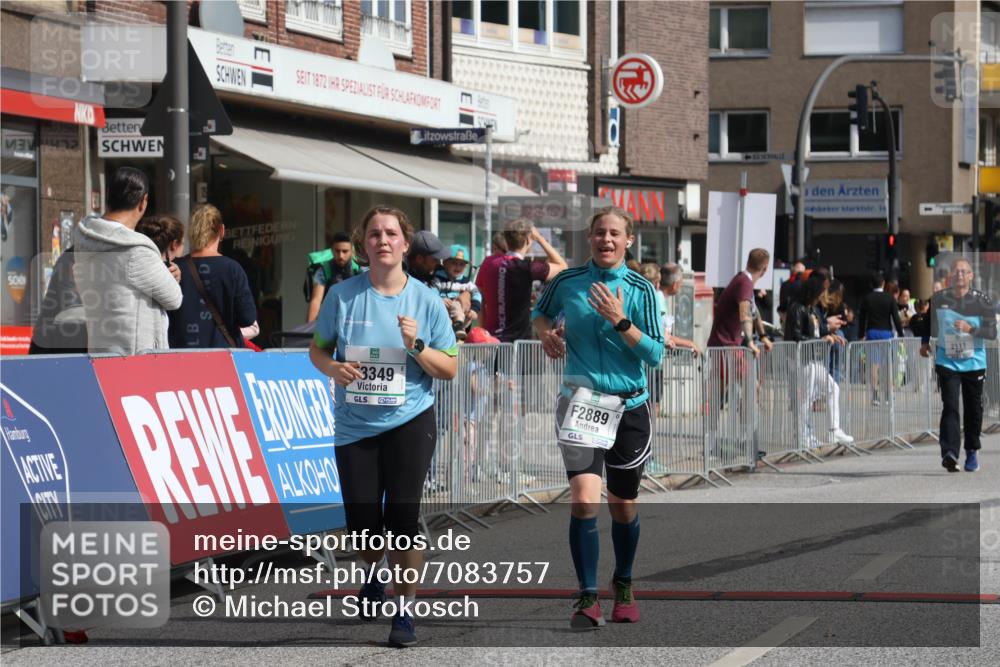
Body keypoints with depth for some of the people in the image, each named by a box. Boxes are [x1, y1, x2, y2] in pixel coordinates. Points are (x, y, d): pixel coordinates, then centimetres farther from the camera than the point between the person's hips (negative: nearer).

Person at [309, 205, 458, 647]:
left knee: (402, 517, -10)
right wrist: (333, 368, -13)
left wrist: (416, 346, -16)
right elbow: (318, 349, 9)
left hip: (410, 422, -1)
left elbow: (449, 369, 2)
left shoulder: (426, 300, -1)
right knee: (363, 524, 1)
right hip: (354, 426, 1)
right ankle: (374, 577, 36)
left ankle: (404, 612, 5)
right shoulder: (342, 295, 0)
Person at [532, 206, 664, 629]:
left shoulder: (640, 290, -3)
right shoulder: (567, 282, 1)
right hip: (581, 401, -1)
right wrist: (546, 332, 1)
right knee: (584, 498, -18)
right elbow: (540, 313, 22)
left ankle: (623, 586, 35)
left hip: (629, 406, 1)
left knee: (623, 506, 12)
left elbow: (655, 355, -8)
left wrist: (620, 321, -20)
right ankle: (588, 598, -14)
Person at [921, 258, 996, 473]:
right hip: (947, 363, 0)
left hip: (974, 364, 0)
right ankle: (949, 452, -25)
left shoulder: (982, 301, -6)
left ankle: (972, 451, 26)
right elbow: (929, 321, 21)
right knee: (950, 407, -14)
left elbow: (992, 332, -12)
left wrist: (971, 329, -26)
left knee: (974, 409, 8)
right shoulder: (938, 299, 0)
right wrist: (925, 342, 15)